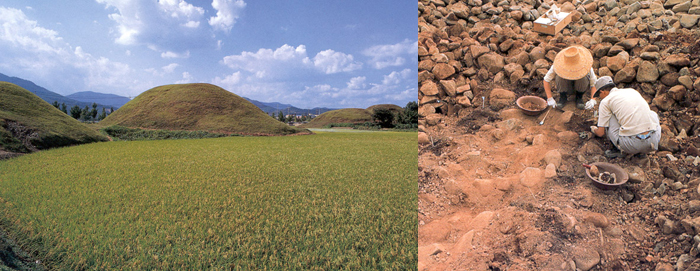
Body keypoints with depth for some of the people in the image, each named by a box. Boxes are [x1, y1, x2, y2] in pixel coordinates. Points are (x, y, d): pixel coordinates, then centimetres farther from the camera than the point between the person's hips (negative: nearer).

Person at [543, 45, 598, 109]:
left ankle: (579, 96, -4)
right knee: (559, 77, -33)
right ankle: (562, 96, -5)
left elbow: (594, 84, -22)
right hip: (564, 86, 0)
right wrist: (550, 99, -29)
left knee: (583, 77, -33)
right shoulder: (558, 65, -31)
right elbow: (546, 81, -24)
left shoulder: (585, 65, -29)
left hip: (580, 87, 0)